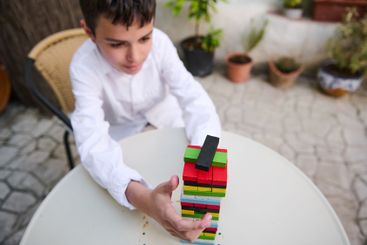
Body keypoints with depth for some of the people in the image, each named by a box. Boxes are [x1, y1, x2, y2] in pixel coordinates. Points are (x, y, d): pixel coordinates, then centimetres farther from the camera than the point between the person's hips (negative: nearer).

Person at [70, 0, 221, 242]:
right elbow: (93, 142, -42)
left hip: (160, 108, 2)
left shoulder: (160, 43, -30)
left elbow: (194, 99, -32)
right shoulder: (84, 66, -33)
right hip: (119, 124, -1)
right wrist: (143, 198, -60)